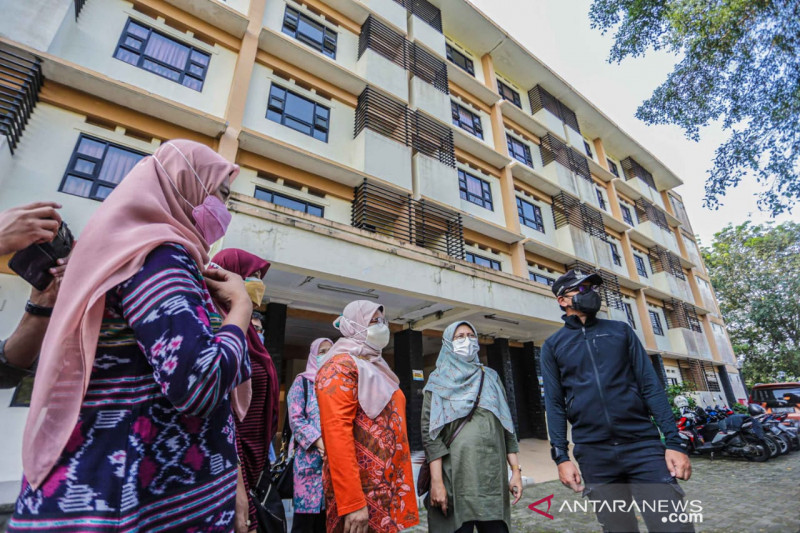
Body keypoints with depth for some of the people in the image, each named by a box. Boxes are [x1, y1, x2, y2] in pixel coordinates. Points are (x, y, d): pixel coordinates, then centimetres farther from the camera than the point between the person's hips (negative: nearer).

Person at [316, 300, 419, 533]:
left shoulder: (376, 367, 15)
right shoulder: (341, 366, -13)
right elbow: (336, 433, -22)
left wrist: (402, 487, 15)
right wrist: (352, 502, -25)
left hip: (389, 489, 9)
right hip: (361, 491, -8)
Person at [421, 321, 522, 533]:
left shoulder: (490, 377, 13)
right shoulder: (439, 381, 1)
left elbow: (507, 427, 13)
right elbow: (430, 433, -6)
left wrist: (516, 470, 6)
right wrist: (436, 481, -13)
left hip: (493, 477, 3)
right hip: (455, 478, -3)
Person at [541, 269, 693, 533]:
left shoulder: (620, 330, 10)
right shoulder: (553, 345, 5)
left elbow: (651, 386, 5)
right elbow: (554, 403, 2)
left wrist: (674, 442, -4)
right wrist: (561, 456, -5)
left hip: (643, 444, 1)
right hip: (593, 454, -1)